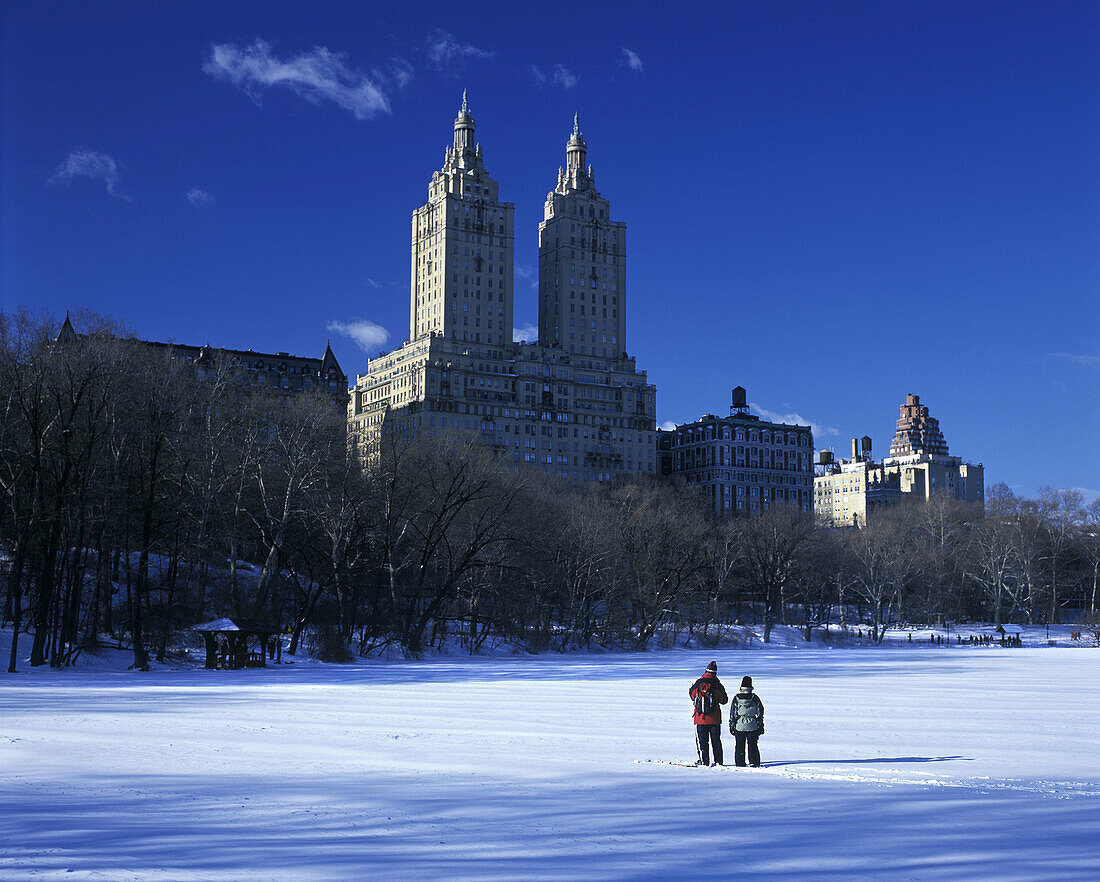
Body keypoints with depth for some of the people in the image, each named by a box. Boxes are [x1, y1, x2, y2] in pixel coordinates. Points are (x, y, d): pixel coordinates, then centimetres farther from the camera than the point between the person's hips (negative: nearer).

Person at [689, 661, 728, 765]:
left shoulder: (697, 684, -5)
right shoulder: (717, 685, -8)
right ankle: (718, 761, 12)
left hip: (700, 718, 0)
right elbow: (724, 700, 2)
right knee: (716, 741, 11)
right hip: (714, 719, 0)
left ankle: (704, 761, 4)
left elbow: (692, 695, 13)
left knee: (702, 740, 7)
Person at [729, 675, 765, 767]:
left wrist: (731, 726, 8)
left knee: (739, 746, 9)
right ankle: (754, 762, 9)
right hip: (753, 726, 0)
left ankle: (740, 763, 10)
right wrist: (761, 725, 10)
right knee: (753, 745, 10)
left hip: (739, 726, 0)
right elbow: (760, 713, 1)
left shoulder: (736, 698, -5)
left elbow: (732, 714, 0)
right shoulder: (755, 698, -5)